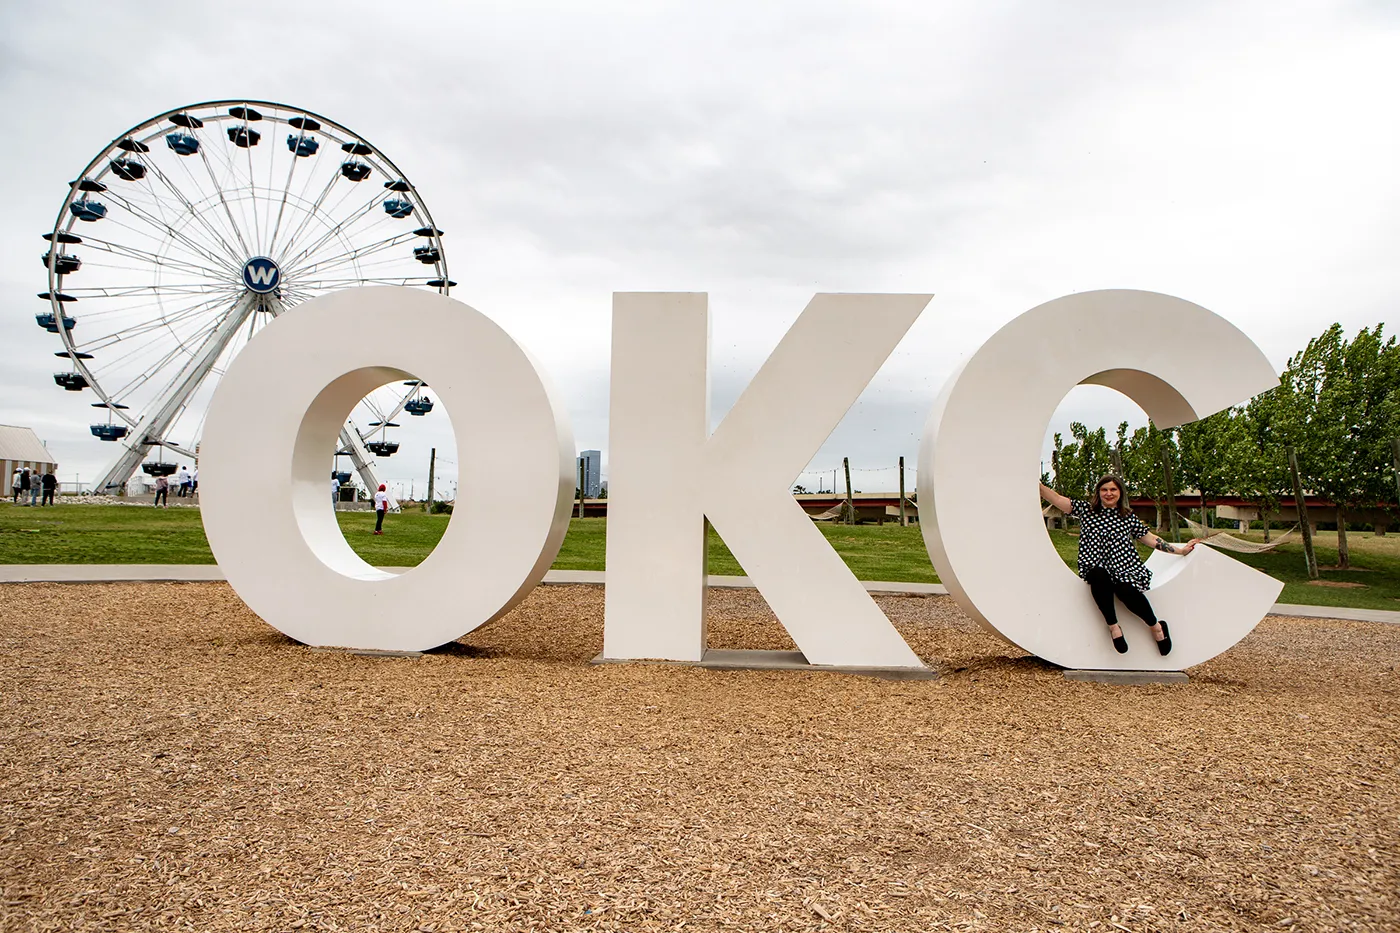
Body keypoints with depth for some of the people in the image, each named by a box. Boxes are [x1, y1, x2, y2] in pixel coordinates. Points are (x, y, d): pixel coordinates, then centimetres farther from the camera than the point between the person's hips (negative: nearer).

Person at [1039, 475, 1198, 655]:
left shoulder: (1129, 516, 12)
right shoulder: (1085, 509, 8)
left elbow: (1149, 539, 18)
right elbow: (1057, 499, -2)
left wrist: (1180, 550, 15)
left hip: (1125, 568, 0)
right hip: (1096, 570, 0)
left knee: (1126, 591, -32)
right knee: (1099, 575, -37)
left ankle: (1156, 626, -3)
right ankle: (1113, 626, -20)